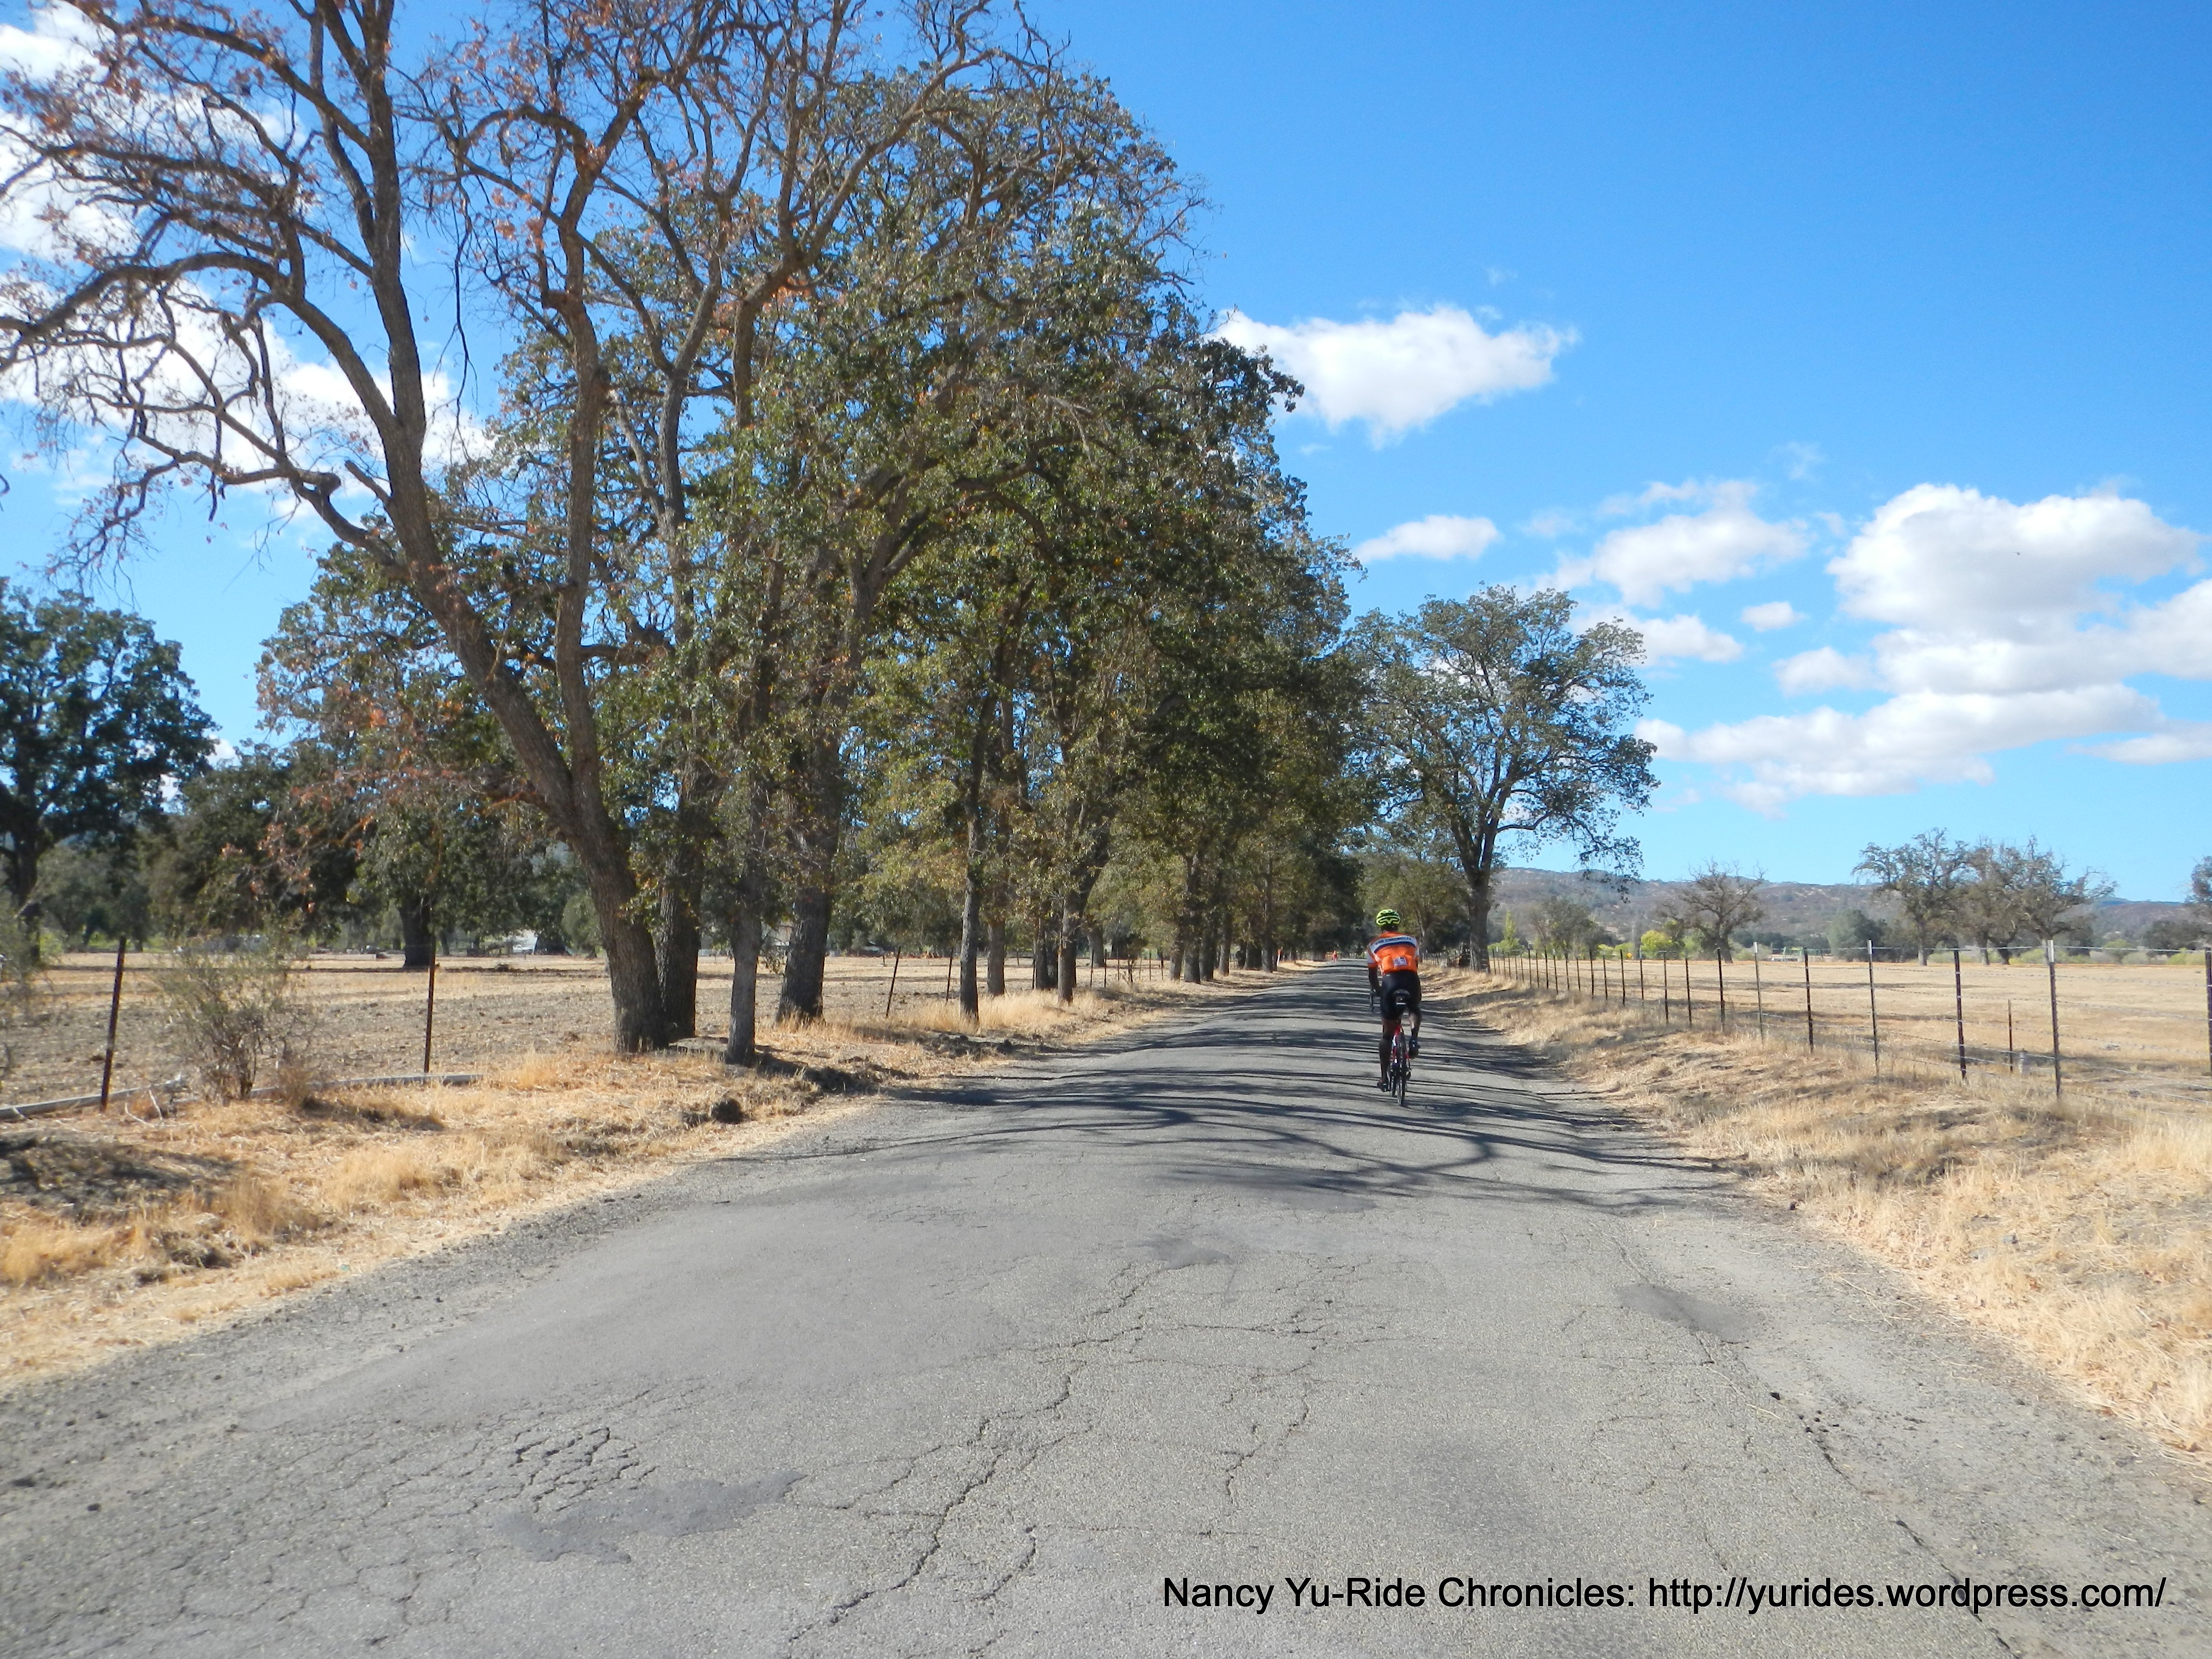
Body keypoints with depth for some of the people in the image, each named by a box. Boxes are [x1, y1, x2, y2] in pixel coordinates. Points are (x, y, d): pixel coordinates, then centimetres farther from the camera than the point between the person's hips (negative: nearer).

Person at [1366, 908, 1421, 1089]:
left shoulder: (1374, 944, 23)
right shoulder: (1412, 940, 26)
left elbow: (1372, 974, 26)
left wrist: (1377, 991, 44)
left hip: (1390, 981, -1)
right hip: (1411, 980, 1)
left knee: (1387, 1034, 11)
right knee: (1415, 1011, 34)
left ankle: (1385, 1078, 11)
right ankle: (1414, 1039, 4)